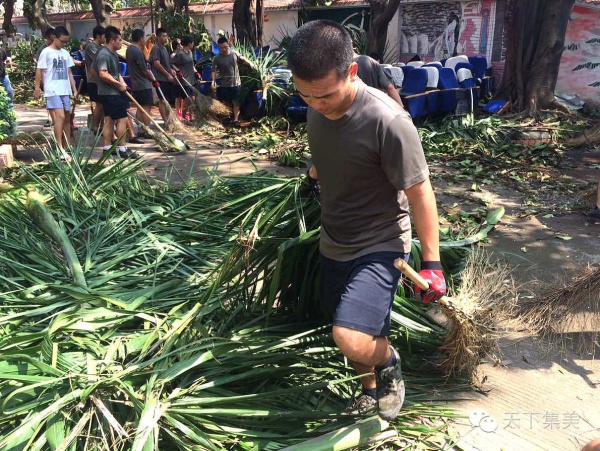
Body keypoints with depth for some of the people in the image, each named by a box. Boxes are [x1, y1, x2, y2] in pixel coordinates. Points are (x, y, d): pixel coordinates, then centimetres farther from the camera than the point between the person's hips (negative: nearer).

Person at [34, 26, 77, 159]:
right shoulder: (46, 52, -5)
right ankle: (60, 150, -16)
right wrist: (37, 88, -8)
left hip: (65, 91, 7)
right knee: (60, 117, -16)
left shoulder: (65, 53, 13)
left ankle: (67, 148, 15)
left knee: (67, 118, 8)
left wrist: (74, 89, 12)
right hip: (52, 91, -7)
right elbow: (39, 71, -5)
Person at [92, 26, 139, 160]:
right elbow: (103, 74, -26)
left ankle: (107, 147, 17)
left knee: (110, 119, 12)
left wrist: (122, 82, 9)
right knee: (122, 119, -8)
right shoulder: (104, 55, -16)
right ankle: (121, 149, -3)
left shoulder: (113, 54, 14)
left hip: (110, 93, 10)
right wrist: (119, 84, -18)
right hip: (111, 93, -10)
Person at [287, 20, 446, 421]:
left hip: (380, 246, -6)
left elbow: (420, 192, -20)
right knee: (354, 334, 19)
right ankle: (372, 390, 47)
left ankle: (389, 362, 15)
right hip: (334, 243, 7)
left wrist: (431, 262, -16)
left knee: (351, 339, -21)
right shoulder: (317, 109, -7)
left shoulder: (388, 121, -27)